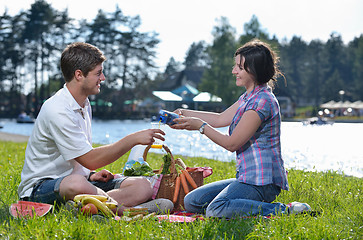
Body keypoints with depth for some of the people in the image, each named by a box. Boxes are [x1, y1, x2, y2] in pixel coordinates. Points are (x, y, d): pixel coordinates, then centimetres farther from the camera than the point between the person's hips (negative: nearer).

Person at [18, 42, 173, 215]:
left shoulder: (84, 104, 12)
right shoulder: (57, 110, -19)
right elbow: (90, 160, -23)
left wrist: (91, 174, 2)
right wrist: (133, 139, -19)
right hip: (41, 186, -8)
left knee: (143, 186, -10)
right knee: (76, 184, -44)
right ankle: (128, 210, -25)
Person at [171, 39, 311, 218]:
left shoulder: (262, 101, -17)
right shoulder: (248, 97, 15)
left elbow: (232, 143, -15)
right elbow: (221, 119, 23)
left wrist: (201, 126, -6)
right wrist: (184, 113, 16)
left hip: (262, 181, -10)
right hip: (247, 177, 10)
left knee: (216, 210, -32)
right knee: (191, 201, 5)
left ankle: (282, 210, -19)